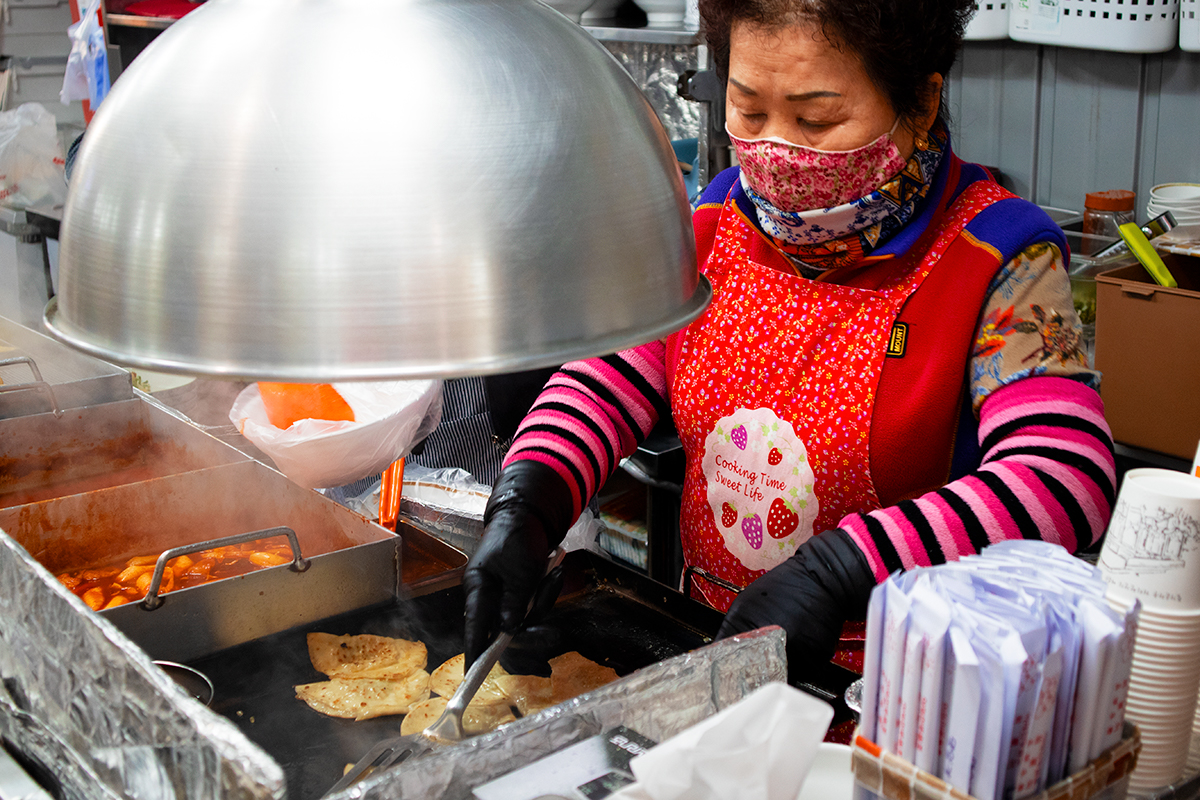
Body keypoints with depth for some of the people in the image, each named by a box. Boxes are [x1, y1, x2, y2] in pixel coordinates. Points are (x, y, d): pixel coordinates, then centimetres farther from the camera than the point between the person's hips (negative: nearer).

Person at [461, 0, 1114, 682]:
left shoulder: (1000, 262, -13)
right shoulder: (712, 224, 4)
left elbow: (1067, 479, -24)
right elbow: (607, 382, 4)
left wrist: (838, 570, -34)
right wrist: (524, 506, -16)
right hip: (705, 639, 5)